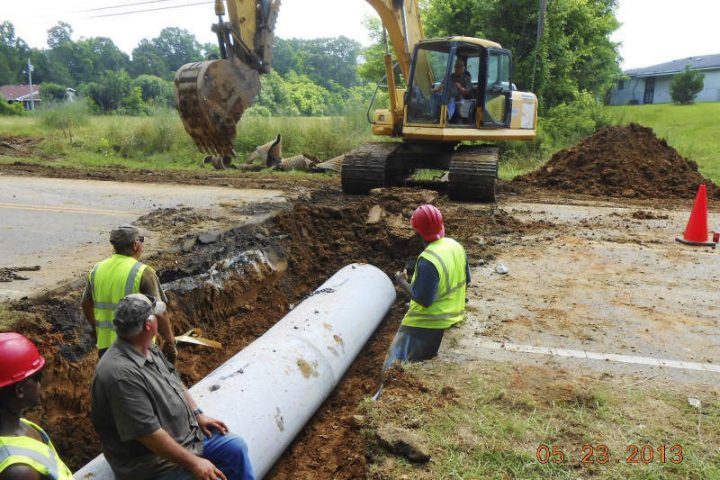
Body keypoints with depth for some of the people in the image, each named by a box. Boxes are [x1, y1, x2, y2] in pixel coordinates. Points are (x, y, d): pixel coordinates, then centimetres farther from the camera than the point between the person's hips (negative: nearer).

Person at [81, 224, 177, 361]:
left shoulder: (97, 270, 3)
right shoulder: (143, 273, -16)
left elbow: (86, 305, 15)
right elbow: (159, 313, -18)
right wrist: (170, 342, -8)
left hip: (105, 345, 6)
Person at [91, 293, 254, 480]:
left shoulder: (149, 349, 0)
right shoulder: (121, 374, -31)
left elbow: (175, 382, 16)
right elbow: (148, 433, -30)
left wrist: (198, 414, 8)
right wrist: (193, 462, -24)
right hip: (156, 461, -9)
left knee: (236, 447, 8)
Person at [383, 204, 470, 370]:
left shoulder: (428, 261, -29)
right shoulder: (456, 246, -3)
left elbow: (423, 299, -24)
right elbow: (466, 280, 9)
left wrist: (402, 283, -11)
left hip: (426, 325, -8)